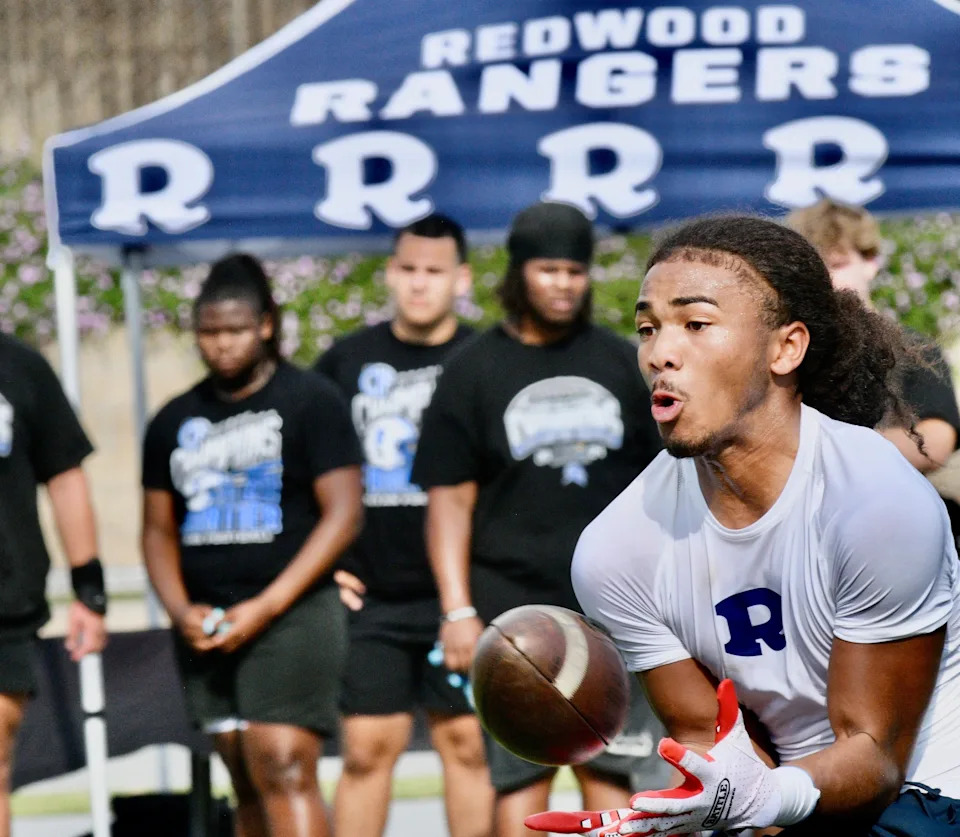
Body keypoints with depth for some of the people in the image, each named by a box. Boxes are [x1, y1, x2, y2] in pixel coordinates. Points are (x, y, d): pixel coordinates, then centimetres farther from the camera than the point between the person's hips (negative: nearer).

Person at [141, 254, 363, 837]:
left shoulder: (310, 402, -3)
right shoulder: (175, 422, 14)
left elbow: (343, 515, -8)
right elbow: (159, 529, 18)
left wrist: (266, 608, -14)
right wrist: (180, 609, -2)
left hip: (292, 614, -6)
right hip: (207, 628, 6)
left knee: (284, 771, -16)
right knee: (248, 783, 8)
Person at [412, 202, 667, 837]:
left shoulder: (622, 363, 11)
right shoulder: (475, 371, 4)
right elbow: (450, 499, 1)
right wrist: (457, 610, -7)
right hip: (515, 609, -2)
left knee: (611, 770, 2)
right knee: (520, 774, -3)